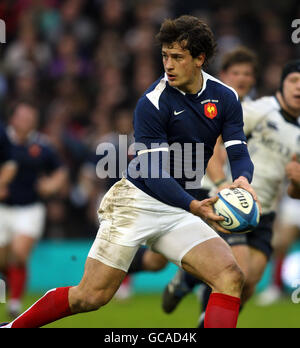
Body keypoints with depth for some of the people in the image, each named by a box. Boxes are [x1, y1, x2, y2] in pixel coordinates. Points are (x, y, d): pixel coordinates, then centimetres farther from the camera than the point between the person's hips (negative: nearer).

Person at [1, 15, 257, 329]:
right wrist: (194, 207, -30)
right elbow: (153, 175, -17)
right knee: (91, 297, -6)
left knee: (230, 277, -18)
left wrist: (242, 180, -24)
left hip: (180, 210, 5)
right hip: (138, 201, -5)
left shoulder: (224, 98, 2)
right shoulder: (153, 103, -14)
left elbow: (239, 153, 0)